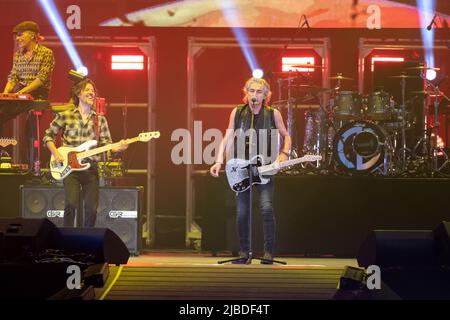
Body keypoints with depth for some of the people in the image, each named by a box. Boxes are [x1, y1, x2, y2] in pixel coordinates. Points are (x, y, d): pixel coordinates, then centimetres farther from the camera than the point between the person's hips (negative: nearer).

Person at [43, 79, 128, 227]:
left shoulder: (100, 119, 10)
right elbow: (48, 136, 10)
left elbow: (106, 144, 8)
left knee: (92, 208, 0)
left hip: (91, 168, 3)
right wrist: (56, 154, -5)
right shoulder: (64, 116, 2)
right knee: (71, 203, -20)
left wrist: (118, 148, -13)